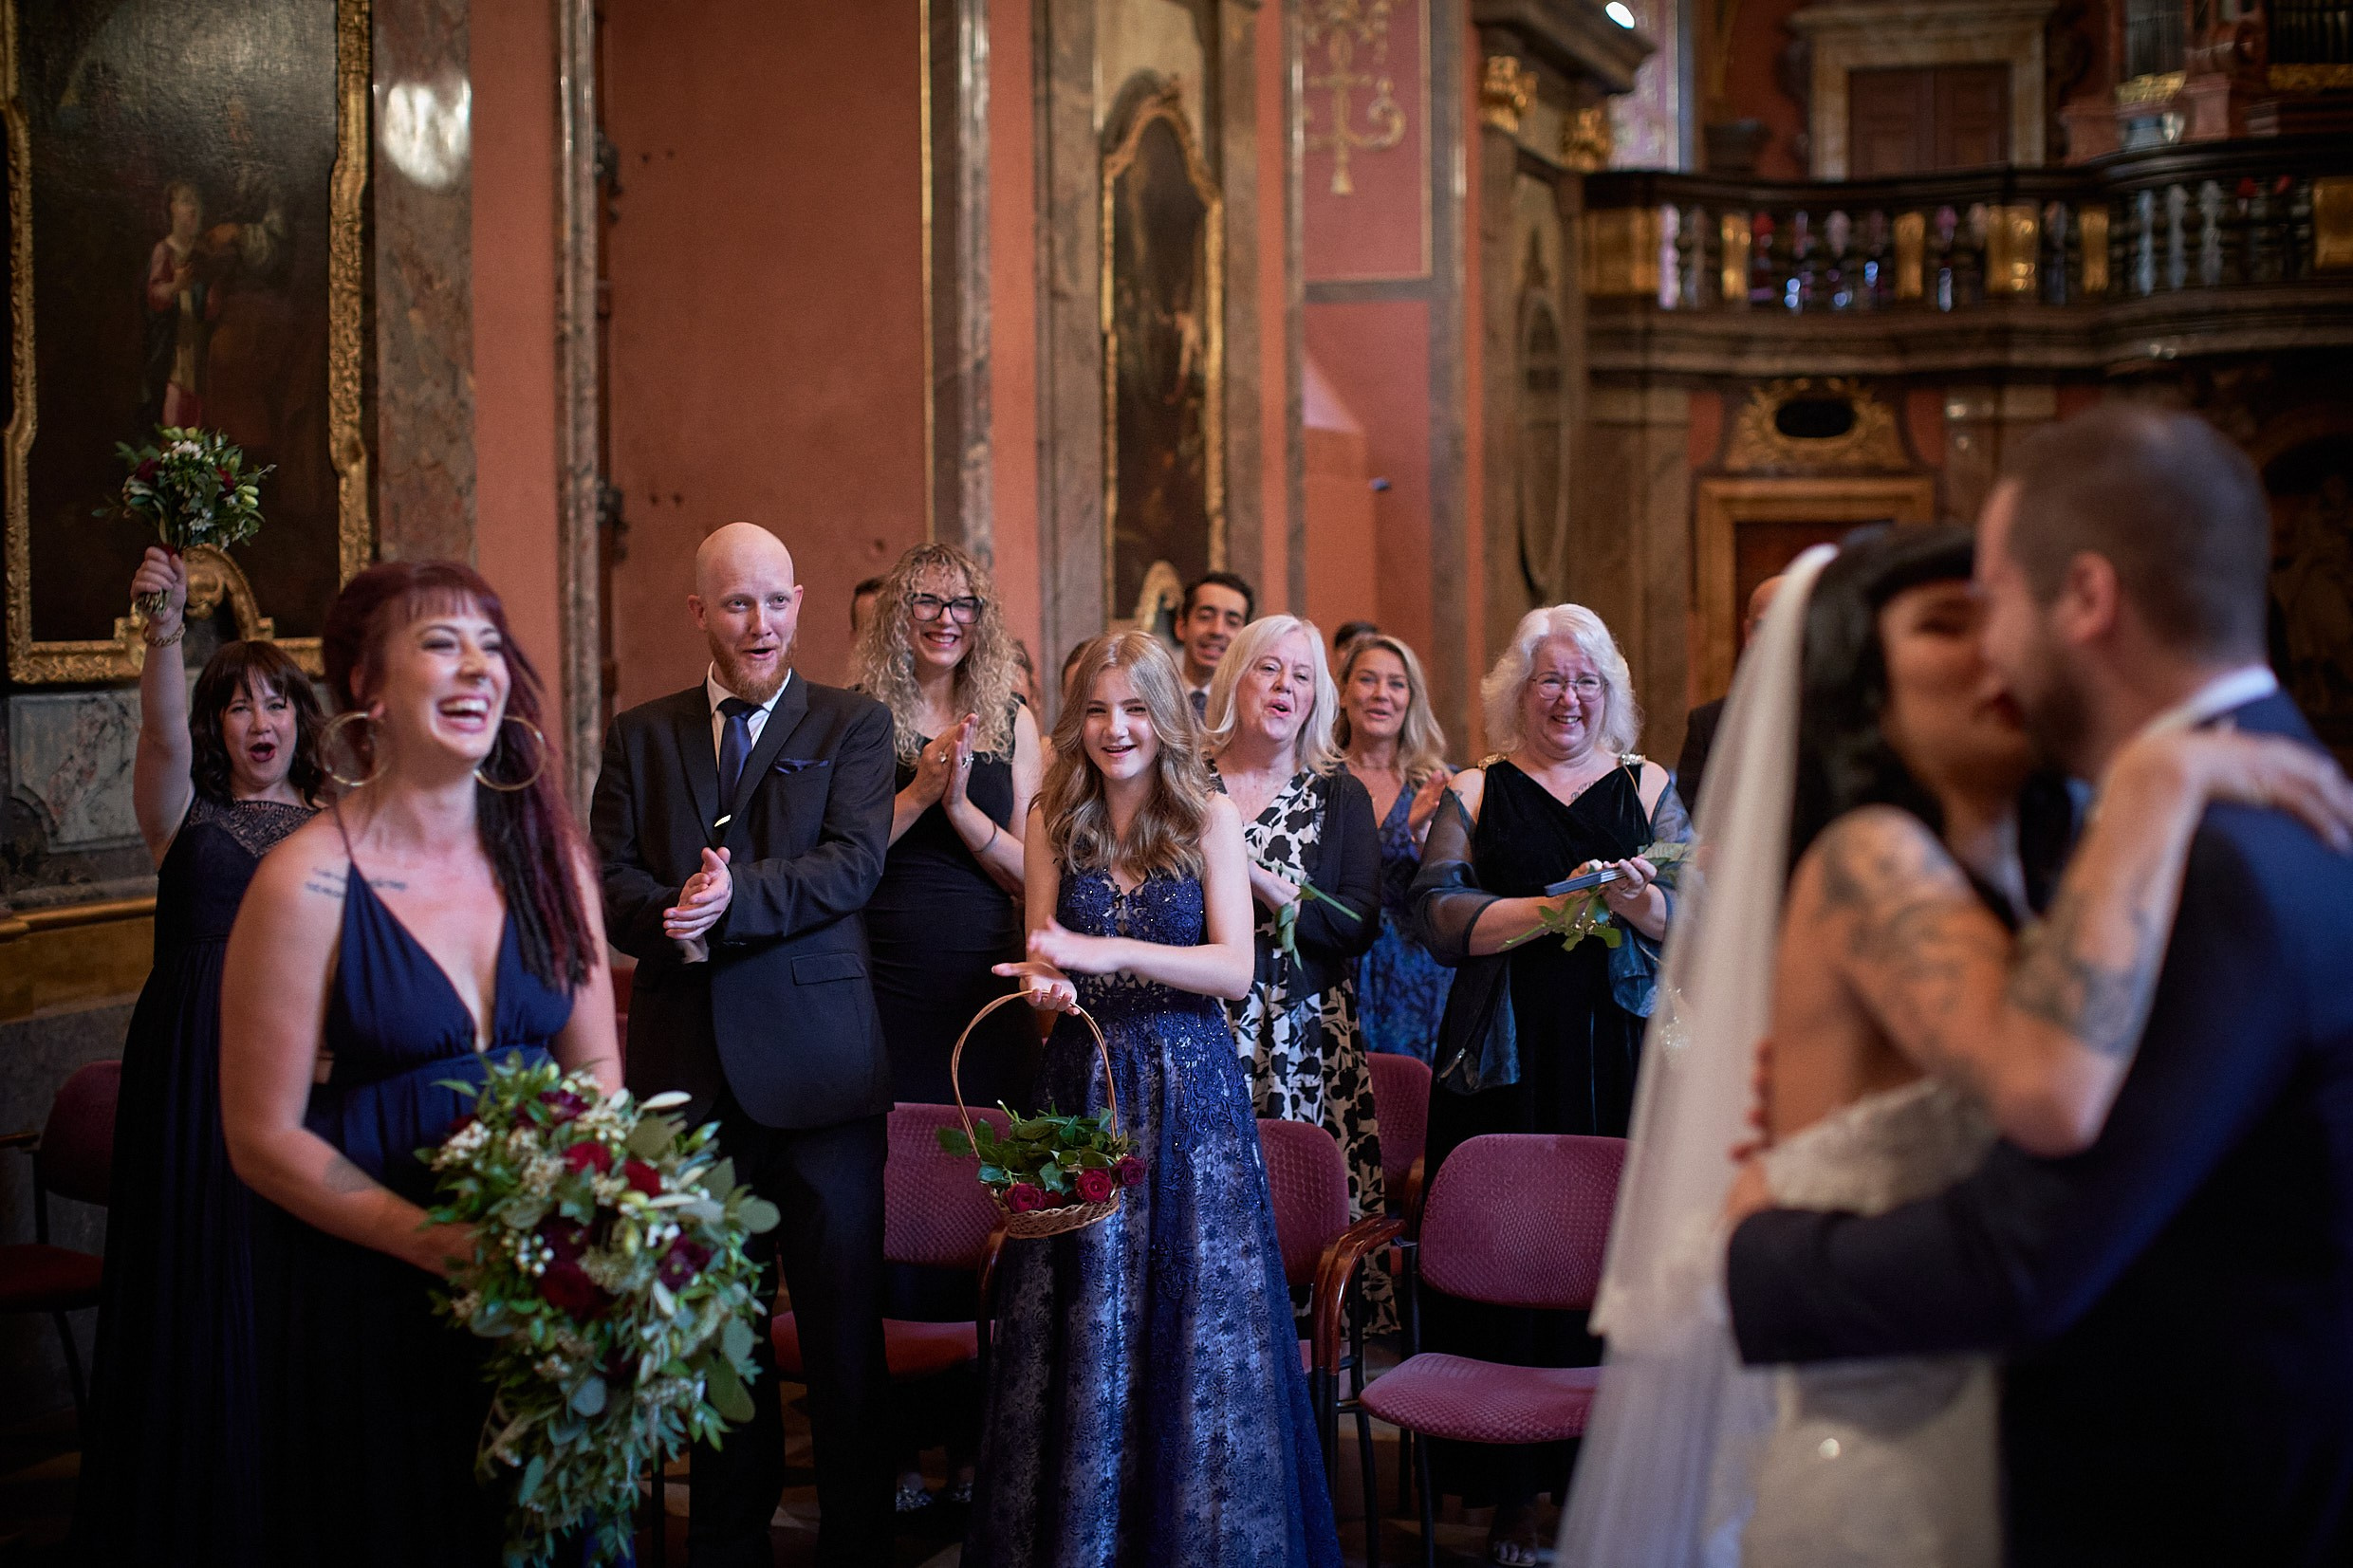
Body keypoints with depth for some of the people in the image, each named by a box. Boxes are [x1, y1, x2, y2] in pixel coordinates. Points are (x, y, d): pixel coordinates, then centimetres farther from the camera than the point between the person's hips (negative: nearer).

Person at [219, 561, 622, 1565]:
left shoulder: (549, 854, 2)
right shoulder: (307, 882, -13)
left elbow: (595, 1066, 8)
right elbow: (264, 1137, -10)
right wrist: (439, 1243, -21)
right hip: (367, 1290, -4)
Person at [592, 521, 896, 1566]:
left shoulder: (852, 724, 6)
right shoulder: (641, 736, 13)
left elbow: (853, 863, -8)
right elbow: (608, 877, 3)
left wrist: (738, 898, -21)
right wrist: (671, 920, -17)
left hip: (816, 1058, -2)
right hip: (687, 1062, 3)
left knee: (843, 1313, 1)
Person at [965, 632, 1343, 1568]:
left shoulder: (1209, 819, -2)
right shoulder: (1054, 819, 6)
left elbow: (1235, 970, -11)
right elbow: (1044, 960, 9)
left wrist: (1108, 952, -22)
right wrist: (1043, 983, -15)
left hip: (1189, 1089, -2)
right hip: (1082, 1080, 2)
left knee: (1194, 1312, 1)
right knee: (1083, 1311, 4)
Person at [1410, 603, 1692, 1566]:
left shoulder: (1649, 789, 12)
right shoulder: (1472, 796, 10)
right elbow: (1440, 917, -4)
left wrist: (1638, 900, -19)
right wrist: (1556, 908, -15)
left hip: (1624, 1063, 1)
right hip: (1509, 1068, 0)